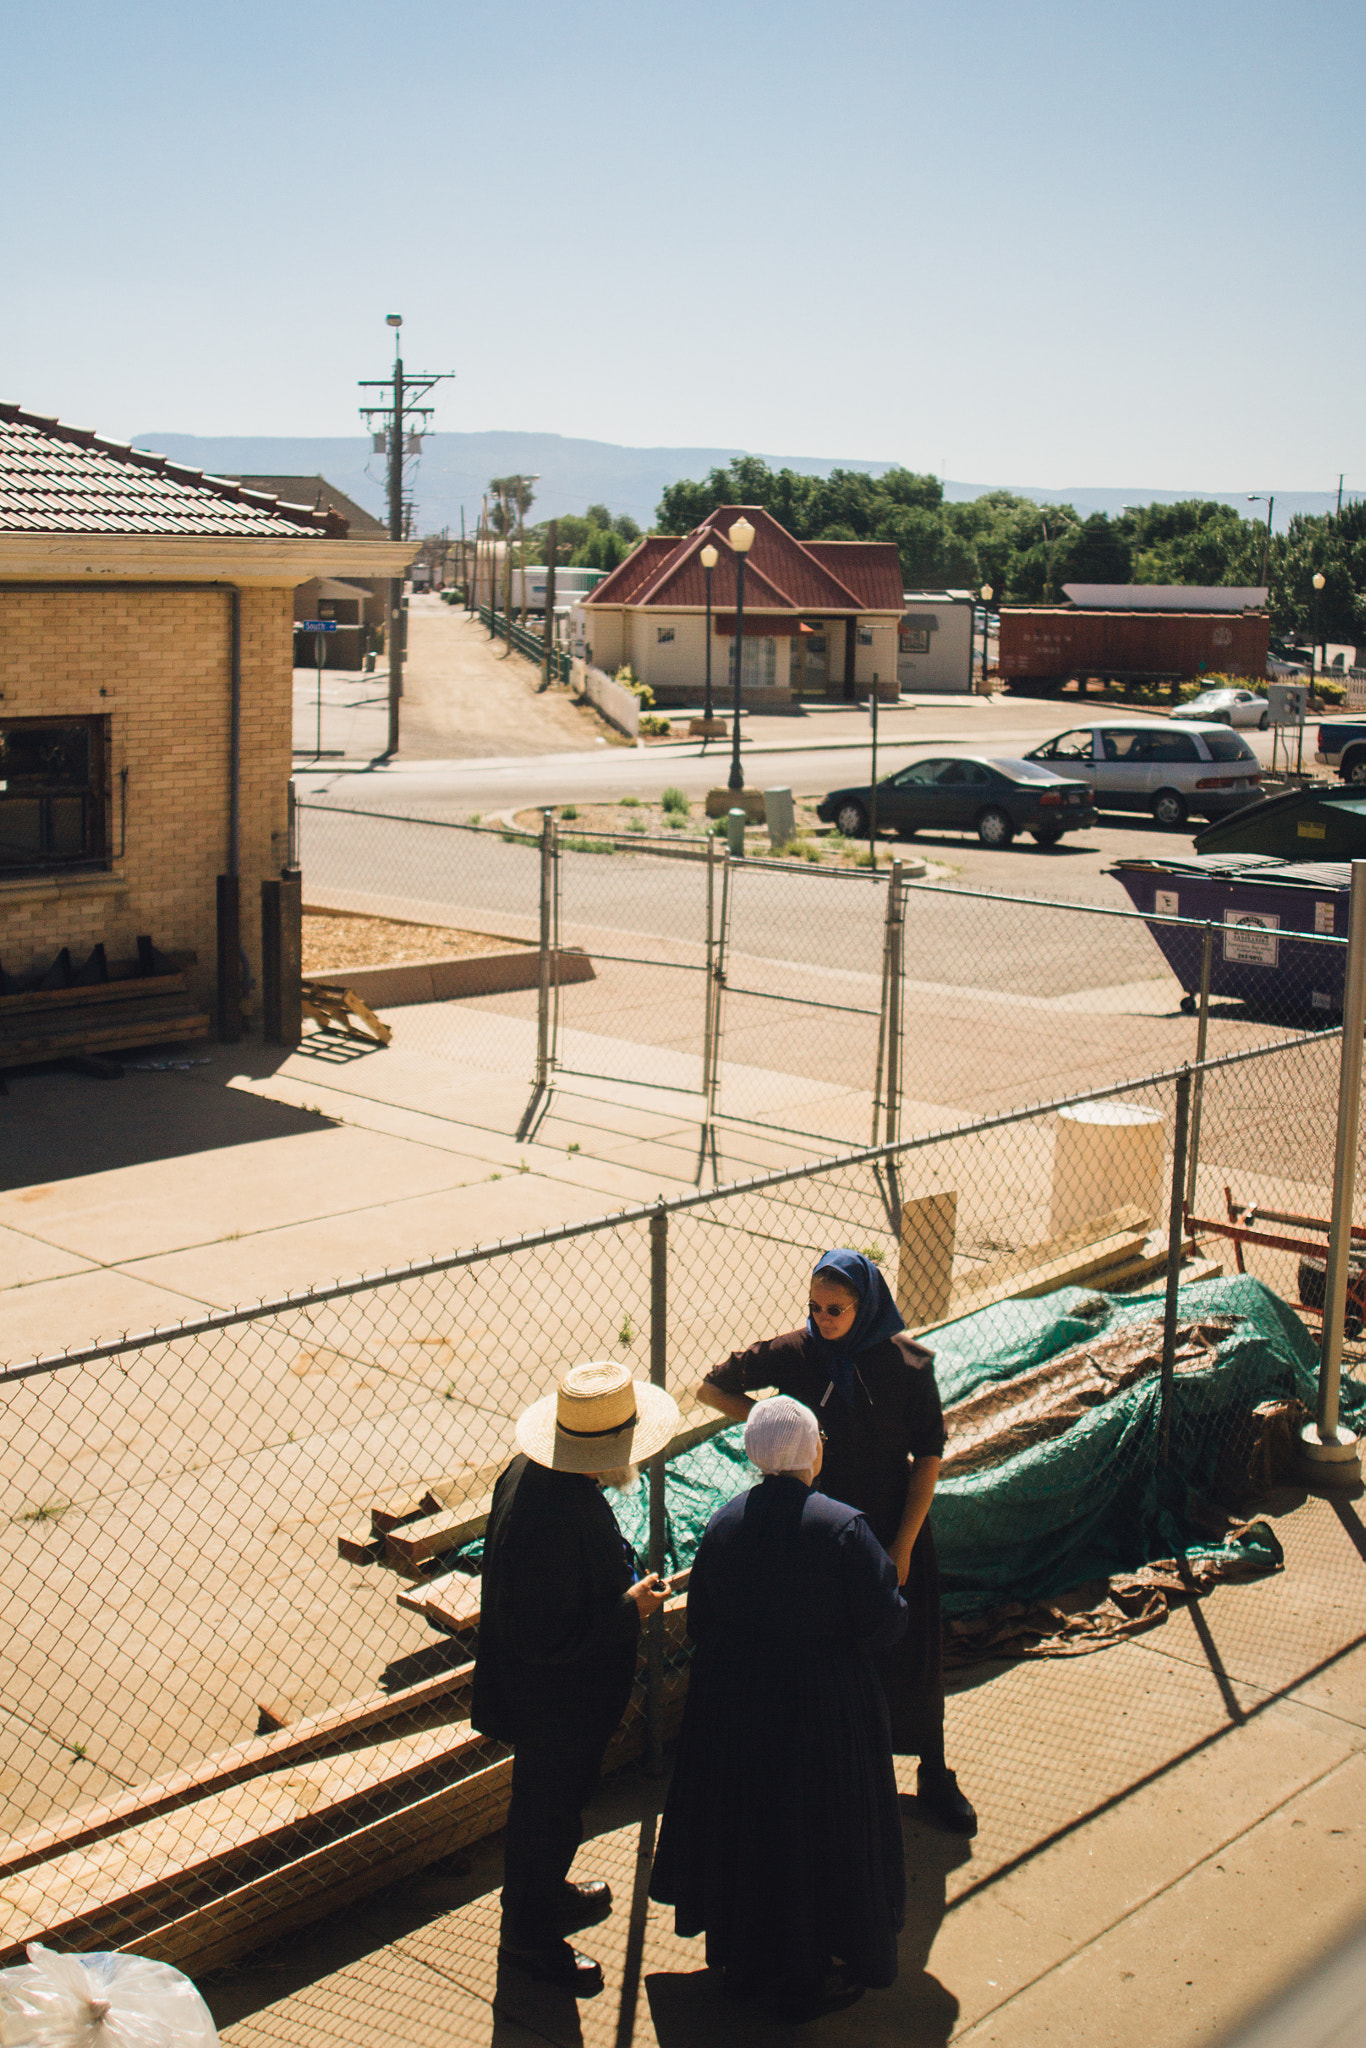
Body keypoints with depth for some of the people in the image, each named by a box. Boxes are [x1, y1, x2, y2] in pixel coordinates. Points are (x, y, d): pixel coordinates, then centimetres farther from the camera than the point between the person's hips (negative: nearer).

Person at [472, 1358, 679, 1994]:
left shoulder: (536, 1469, -9)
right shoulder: (546, 1521, -40)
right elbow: (550, 1639, -34)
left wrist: (626, 1587, 4)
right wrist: (631, 1609, -24)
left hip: (563, 1696, 9)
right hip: (555, 1702, -9)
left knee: (553, 1803, 30)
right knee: (549, 1812, 14)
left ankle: (545, 1892, 53)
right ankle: (529, 1934, 36)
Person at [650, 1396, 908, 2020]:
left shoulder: (723, 1524, -6)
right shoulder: (842, 1528, -20)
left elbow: (699, 1623, 1)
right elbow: (883, 1622, -17)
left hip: (732, 1704, 5)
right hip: (820, 1706, -5)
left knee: (741, 1822, 20)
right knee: (815, 1831, 11)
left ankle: (740, 1960, 36)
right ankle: (808, 1978, 23)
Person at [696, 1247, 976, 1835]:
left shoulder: (907, 1363, -15)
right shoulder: (793, 1354, -12)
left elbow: (928, 1458, -8)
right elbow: (711, 1388, 0)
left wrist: (902, 1546, -10)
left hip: (895, 1528, -1)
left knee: (912, 1659, 11)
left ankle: (933, 1778, 30)